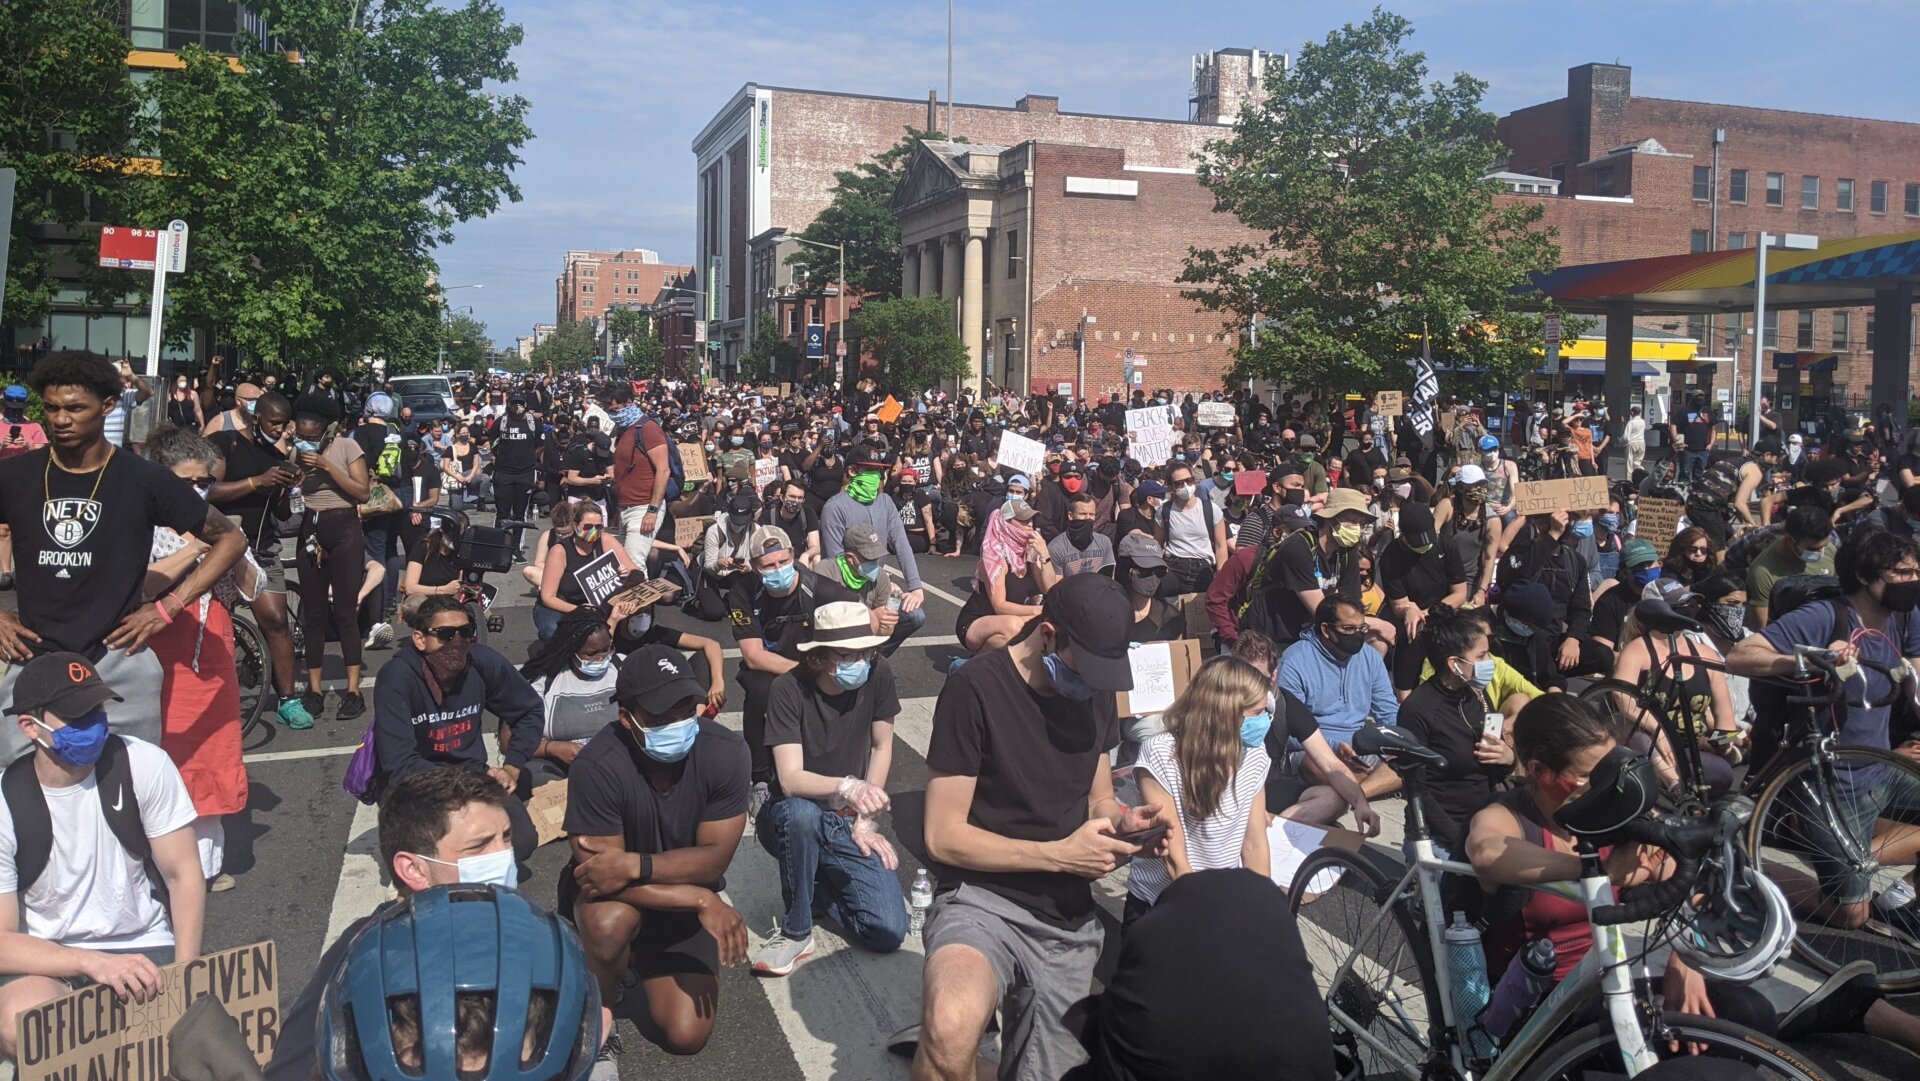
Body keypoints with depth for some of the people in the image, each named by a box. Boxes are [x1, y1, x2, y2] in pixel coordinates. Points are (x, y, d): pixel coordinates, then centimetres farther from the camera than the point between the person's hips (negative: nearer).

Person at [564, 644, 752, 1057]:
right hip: (607, 892, -2)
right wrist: (704, 901, -34)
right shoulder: (596, 768, -31)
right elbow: (604, 875, -28)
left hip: (685, 902, 2)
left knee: (686, 1035, -9)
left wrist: (635, 865, -36)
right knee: (612, 921, -37)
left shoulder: (725, 752, -23)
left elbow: (713, 859, -20)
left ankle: (645, 962, 24)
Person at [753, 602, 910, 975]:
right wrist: (847, 787, -45)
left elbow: (881, 747, 2)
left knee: (889, 932, -17)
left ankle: (817, 886, 13)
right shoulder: (789, 690, -19)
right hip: (791, 819, -3)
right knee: (802, 813, -41)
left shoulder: (878, 675, -10)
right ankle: (795, 930, -18)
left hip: (846, 823, 3)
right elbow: (790, 780, -27)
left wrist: (865, 822, -2)